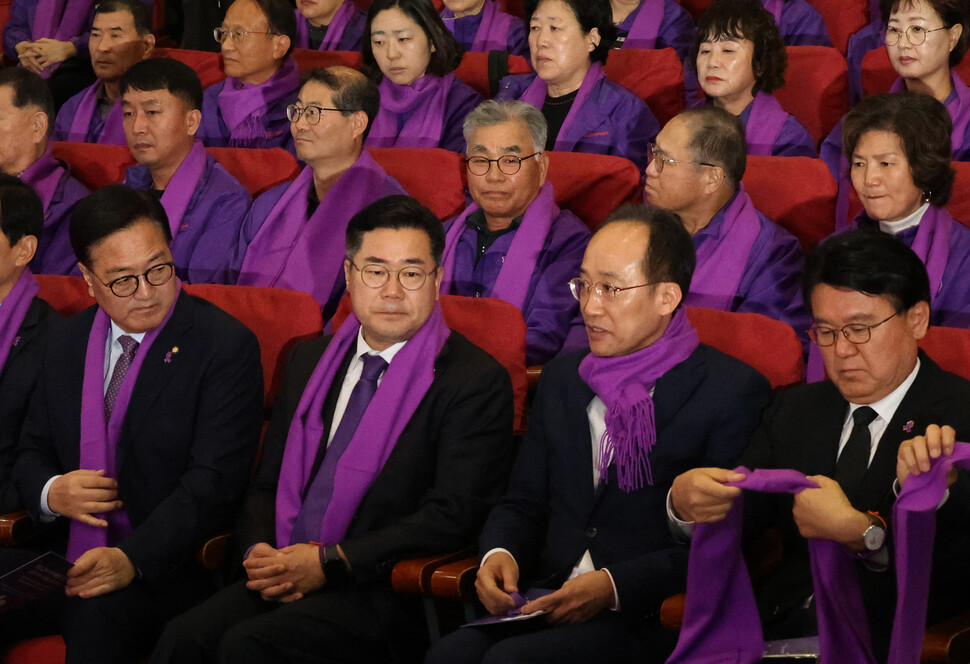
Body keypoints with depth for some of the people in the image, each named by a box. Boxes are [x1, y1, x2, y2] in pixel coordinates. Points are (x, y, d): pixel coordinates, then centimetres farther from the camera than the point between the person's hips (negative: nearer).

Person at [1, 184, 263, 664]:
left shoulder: (227, 346, -5)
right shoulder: (64, 343, 15)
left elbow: (213, 482, -13)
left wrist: (131, 560, -27)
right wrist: (50, 493, -4)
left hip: (165, 567, -6)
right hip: (63, 559, 6)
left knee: (97, 615, -39)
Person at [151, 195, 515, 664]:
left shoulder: (477, 382, -3)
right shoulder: (310, 361, 18)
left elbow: (451, 517, -11)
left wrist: (329, 563, -15)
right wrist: (261, 552, -2)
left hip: (383, 593, -5)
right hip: (285, 576, 5)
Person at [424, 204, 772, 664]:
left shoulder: (733, 392, -3)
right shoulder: (561, 378, 19)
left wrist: (615, 586, -18)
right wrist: (499, 554, -2)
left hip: (651, 620, -5)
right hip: (547, 605, 5)